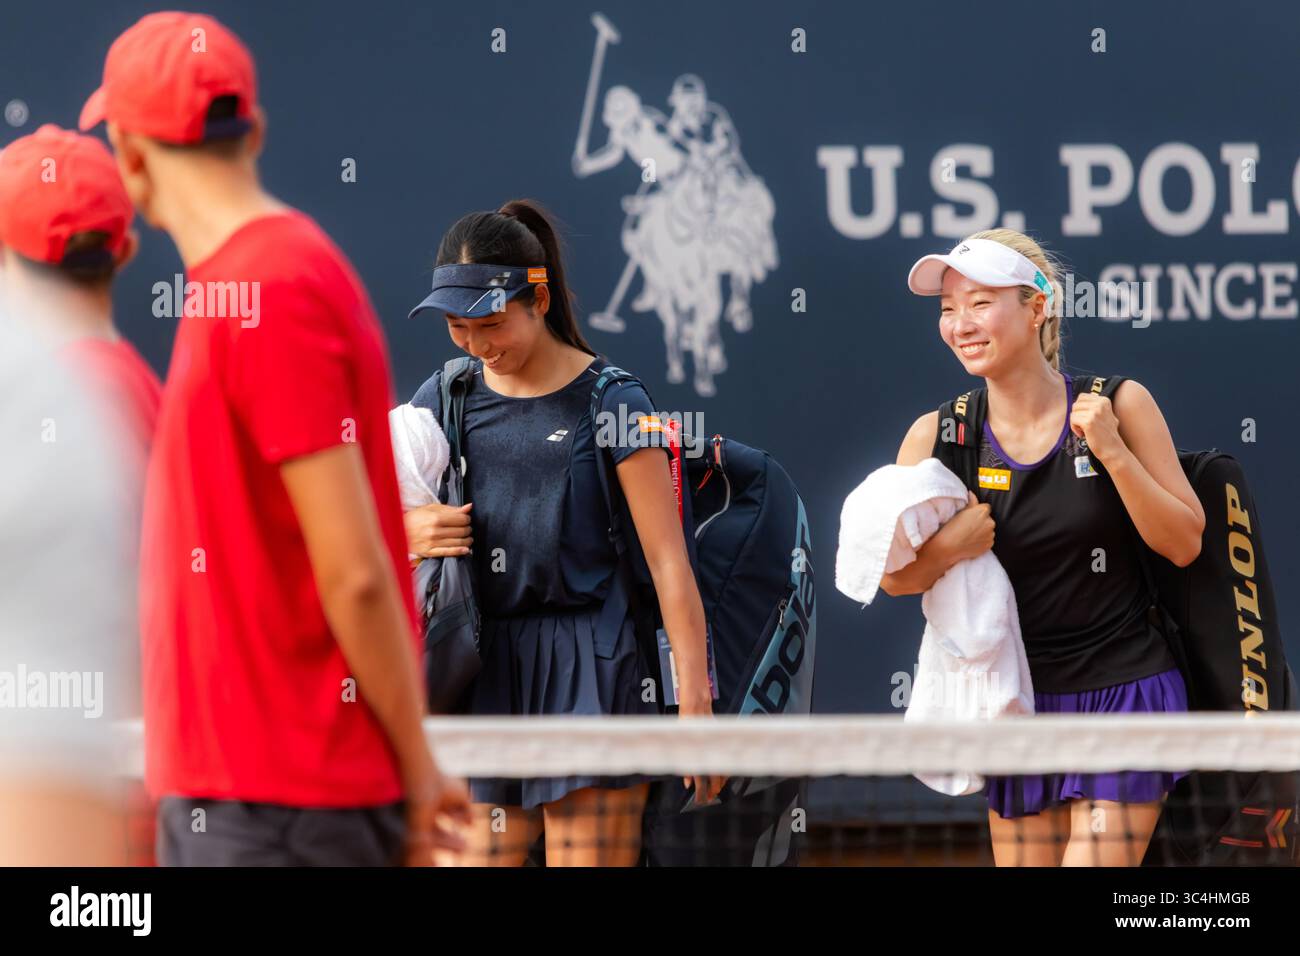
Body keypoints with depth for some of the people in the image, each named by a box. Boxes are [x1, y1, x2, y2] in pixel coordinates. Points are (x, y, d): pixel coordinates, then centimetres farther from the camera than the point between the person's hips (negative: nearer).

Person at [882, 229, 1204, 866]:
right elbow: (891, 577, 3)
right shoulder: (938, 437, -2)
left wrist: (1113, 453, -18)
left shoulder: (1119, 406, -7)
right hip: (1019, 704, 3)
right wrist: (944, 552, -17)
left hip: (1124, 693, -3)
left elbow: (1184, 545, -6)